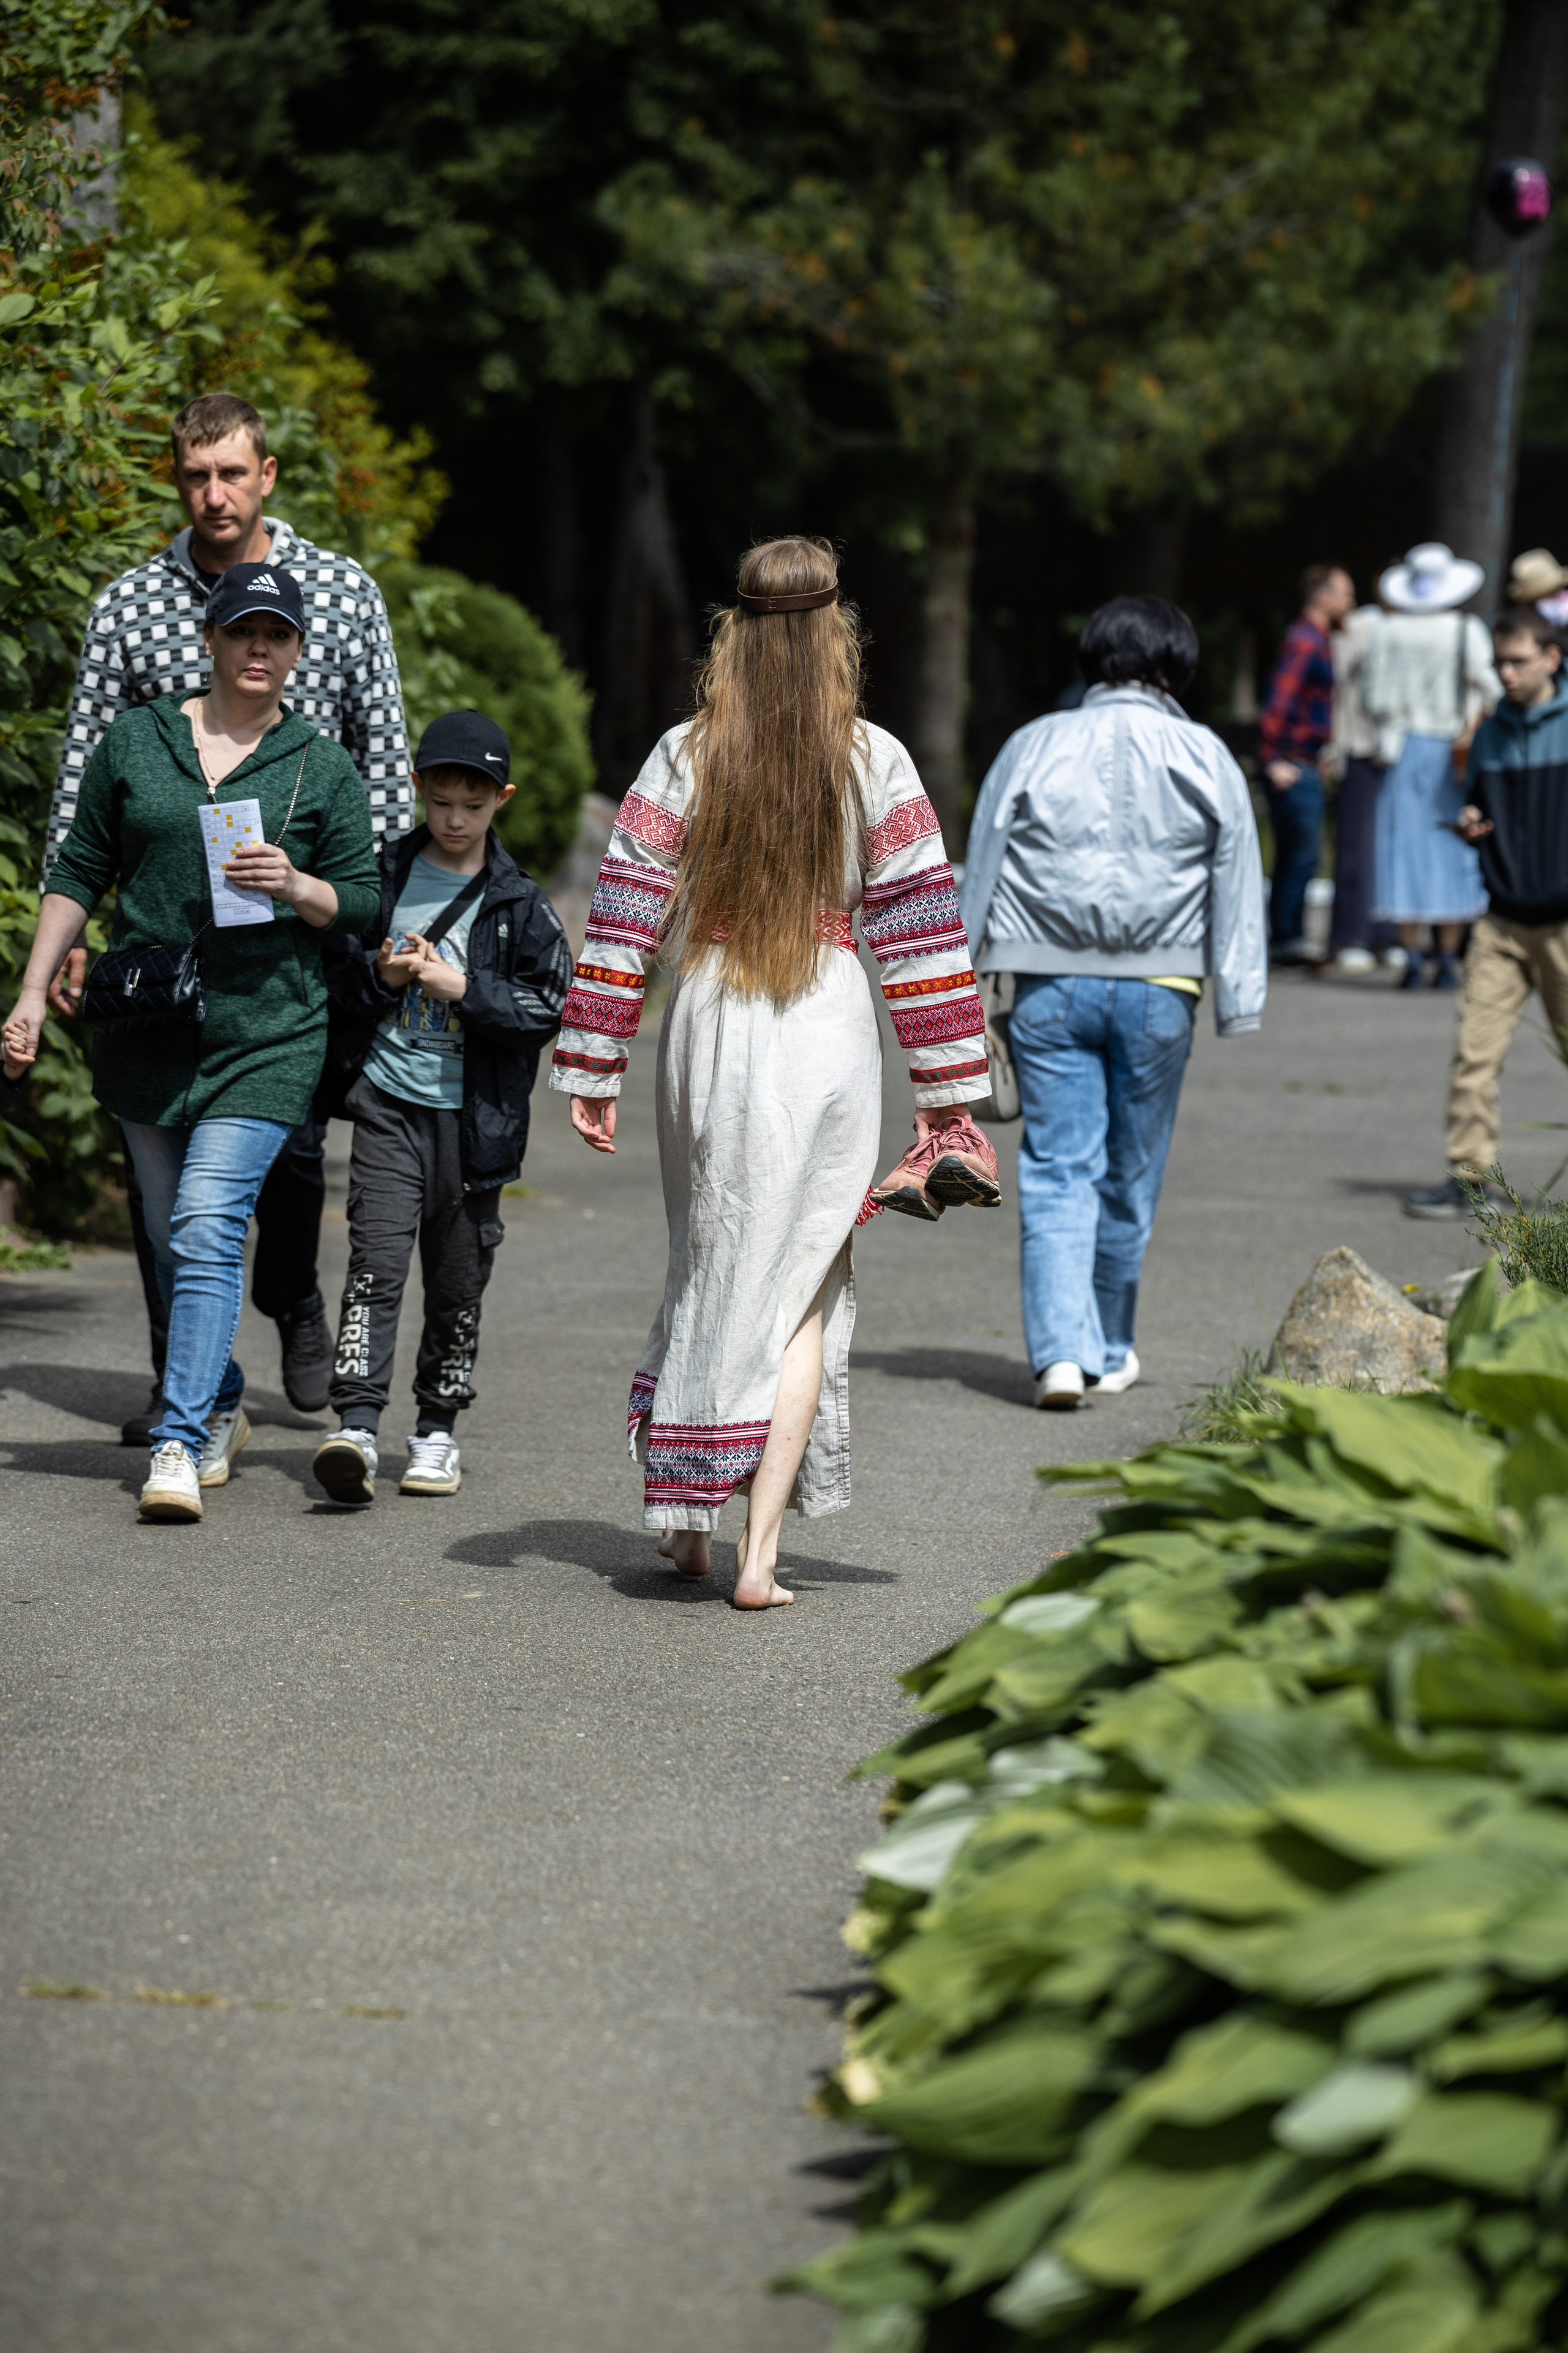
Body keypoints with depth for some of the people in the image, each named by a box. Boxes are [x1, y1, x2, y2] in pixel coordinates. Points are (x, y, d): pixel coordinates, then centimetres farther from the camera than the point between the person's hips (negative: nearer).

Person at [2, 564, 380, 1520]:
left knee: (208, 1228, -16)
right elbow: (80, 872, 11)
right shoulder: (135, 741, 7)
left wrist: (293, 886, -13)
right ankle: (222, 1405, 32)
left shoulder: (323, 769, 4)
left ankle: (179, 1443, -18)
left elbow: (364, 900, 7)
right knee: (174, 1238, 11)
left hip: (265, 1032, -3)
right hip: (148, 1028, 3)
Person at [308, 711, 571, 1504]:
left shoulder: (518, 904, 1)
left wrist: (464, 988, -12)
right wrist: (380, 975, -10)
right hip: (388, 1101, 0)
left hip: (472, 1116, 0)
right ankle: (357, 1426, -18)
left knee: (457, 1281, 8)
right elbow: (331, 969, 10)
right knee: (376, 1263, -12)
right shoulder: (383, 875, 5)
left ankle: (436, 1431, 21)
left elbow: (553, 1005, -2)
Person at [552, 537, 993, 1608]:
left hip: (708, 1035, 1)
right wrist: (948, 1095, 2)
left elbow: (625, 918, -1)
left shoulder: (684, 758, 0)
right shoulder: (873, 762, -2)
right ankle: (760, 1550, -2)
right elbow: (921, 927, -2)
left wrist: (593, 1070, 4)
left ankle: (686, 1520, 21)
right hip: (828, 1037, -1)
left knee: (708, 1270, 18)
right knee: (799, 1284, 6)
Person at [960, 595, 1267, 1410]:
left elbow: (979, 875, 7)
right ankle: (1108, 1353, 24)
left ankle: (1063, 1352, -15)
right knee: (1130, 1180, 13)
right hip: (1157, 990, 0)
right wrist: (1238, 1005, 5)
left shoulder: (1033, 747, 3)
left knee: (1058, 1174, -1)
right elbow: (1238, 888, 2)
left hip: (1050, 987, 0)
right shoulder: (1205, 758, 2)